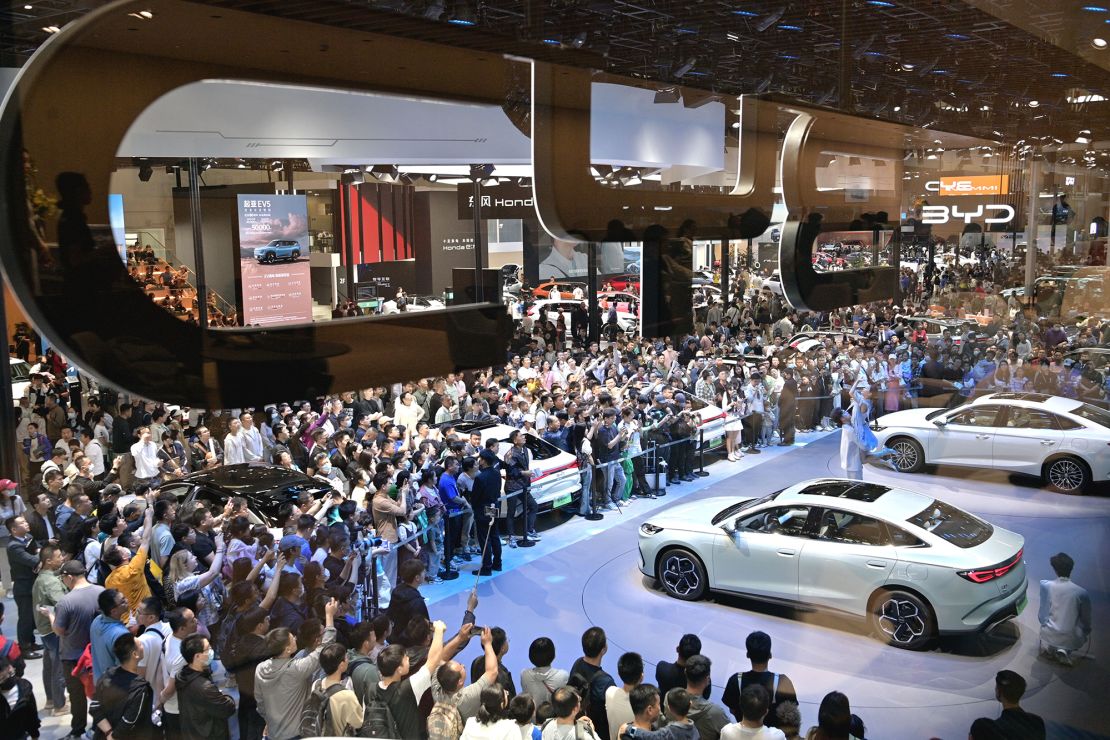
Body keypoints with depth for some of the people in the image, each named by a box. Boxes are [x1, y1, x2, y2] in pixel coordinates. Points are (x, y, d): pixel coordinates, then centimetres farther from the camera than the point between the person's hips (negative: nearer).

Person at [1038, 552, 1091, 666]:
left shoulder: (1046, 586, -11)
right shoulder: (1081, 592, -11)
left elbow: (1042, 615, -1)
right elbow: (1086, 619, 3)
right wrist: (1087, 632, 25)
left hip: (1050, 636, 2)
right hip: (1072, 640, -2)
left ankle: (1048, 647, 9)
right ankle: (1066, 651, 7)